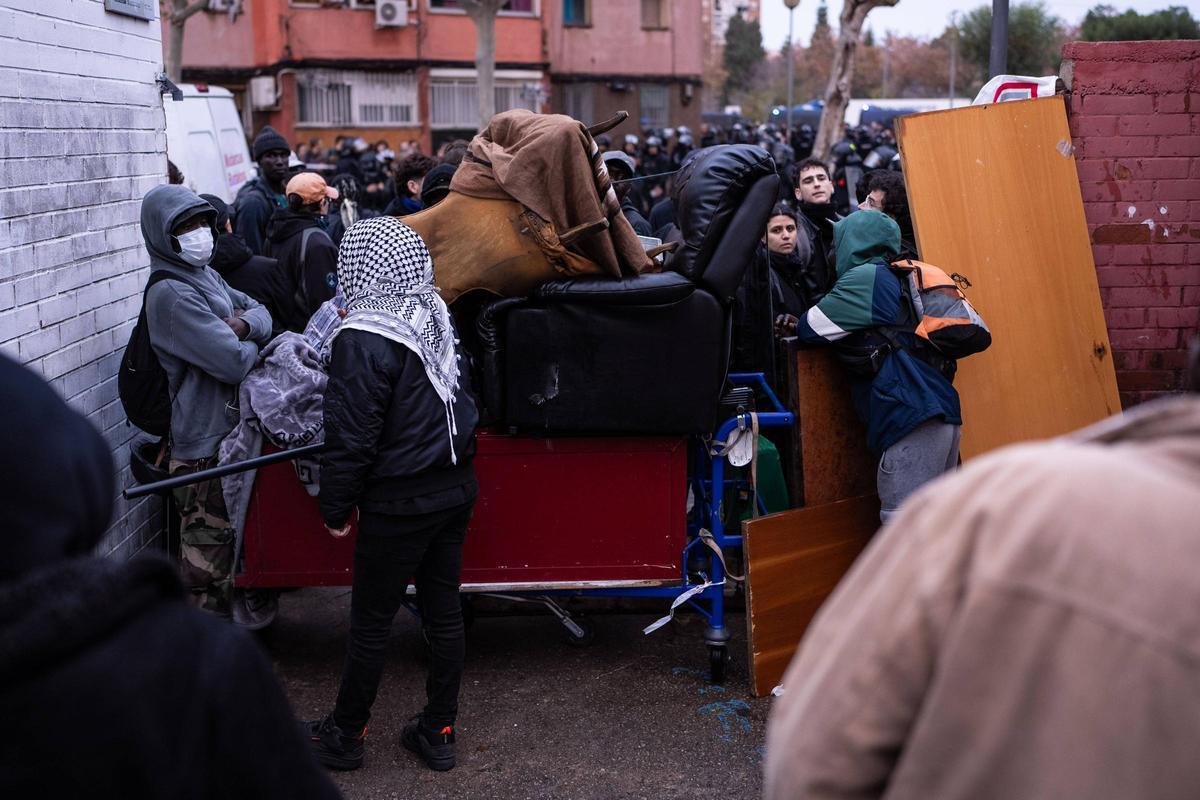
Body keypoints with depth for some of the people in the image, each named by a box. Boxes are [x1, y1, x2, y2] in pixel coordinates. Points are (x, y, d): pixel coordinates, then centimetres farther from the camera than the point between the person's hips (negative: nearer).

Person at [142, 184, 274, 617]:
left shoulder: (204, 274, 10)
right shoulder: (170, 293, -21)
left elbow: (259, 311, 11)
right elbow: (233, 362, -26)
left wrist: (245, 324, -12)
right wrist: (248, 345, -3)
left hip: (228, 428, 10)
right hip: (203, 440, -10)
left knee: (229, 530, 23)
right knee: (209, 545, -1)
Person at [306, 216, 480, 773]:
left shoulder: (364, 340, -20)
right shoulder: (437, 317, 1)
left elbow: (352, 435, -17)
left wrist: (337, 507, -7)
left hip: (400, 504, -7)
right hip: (456, 487, 7)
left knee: (370, 624, 7)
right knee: (443, 611, 14)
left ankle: (343, 737, 21)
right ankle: (438, 732, 25)